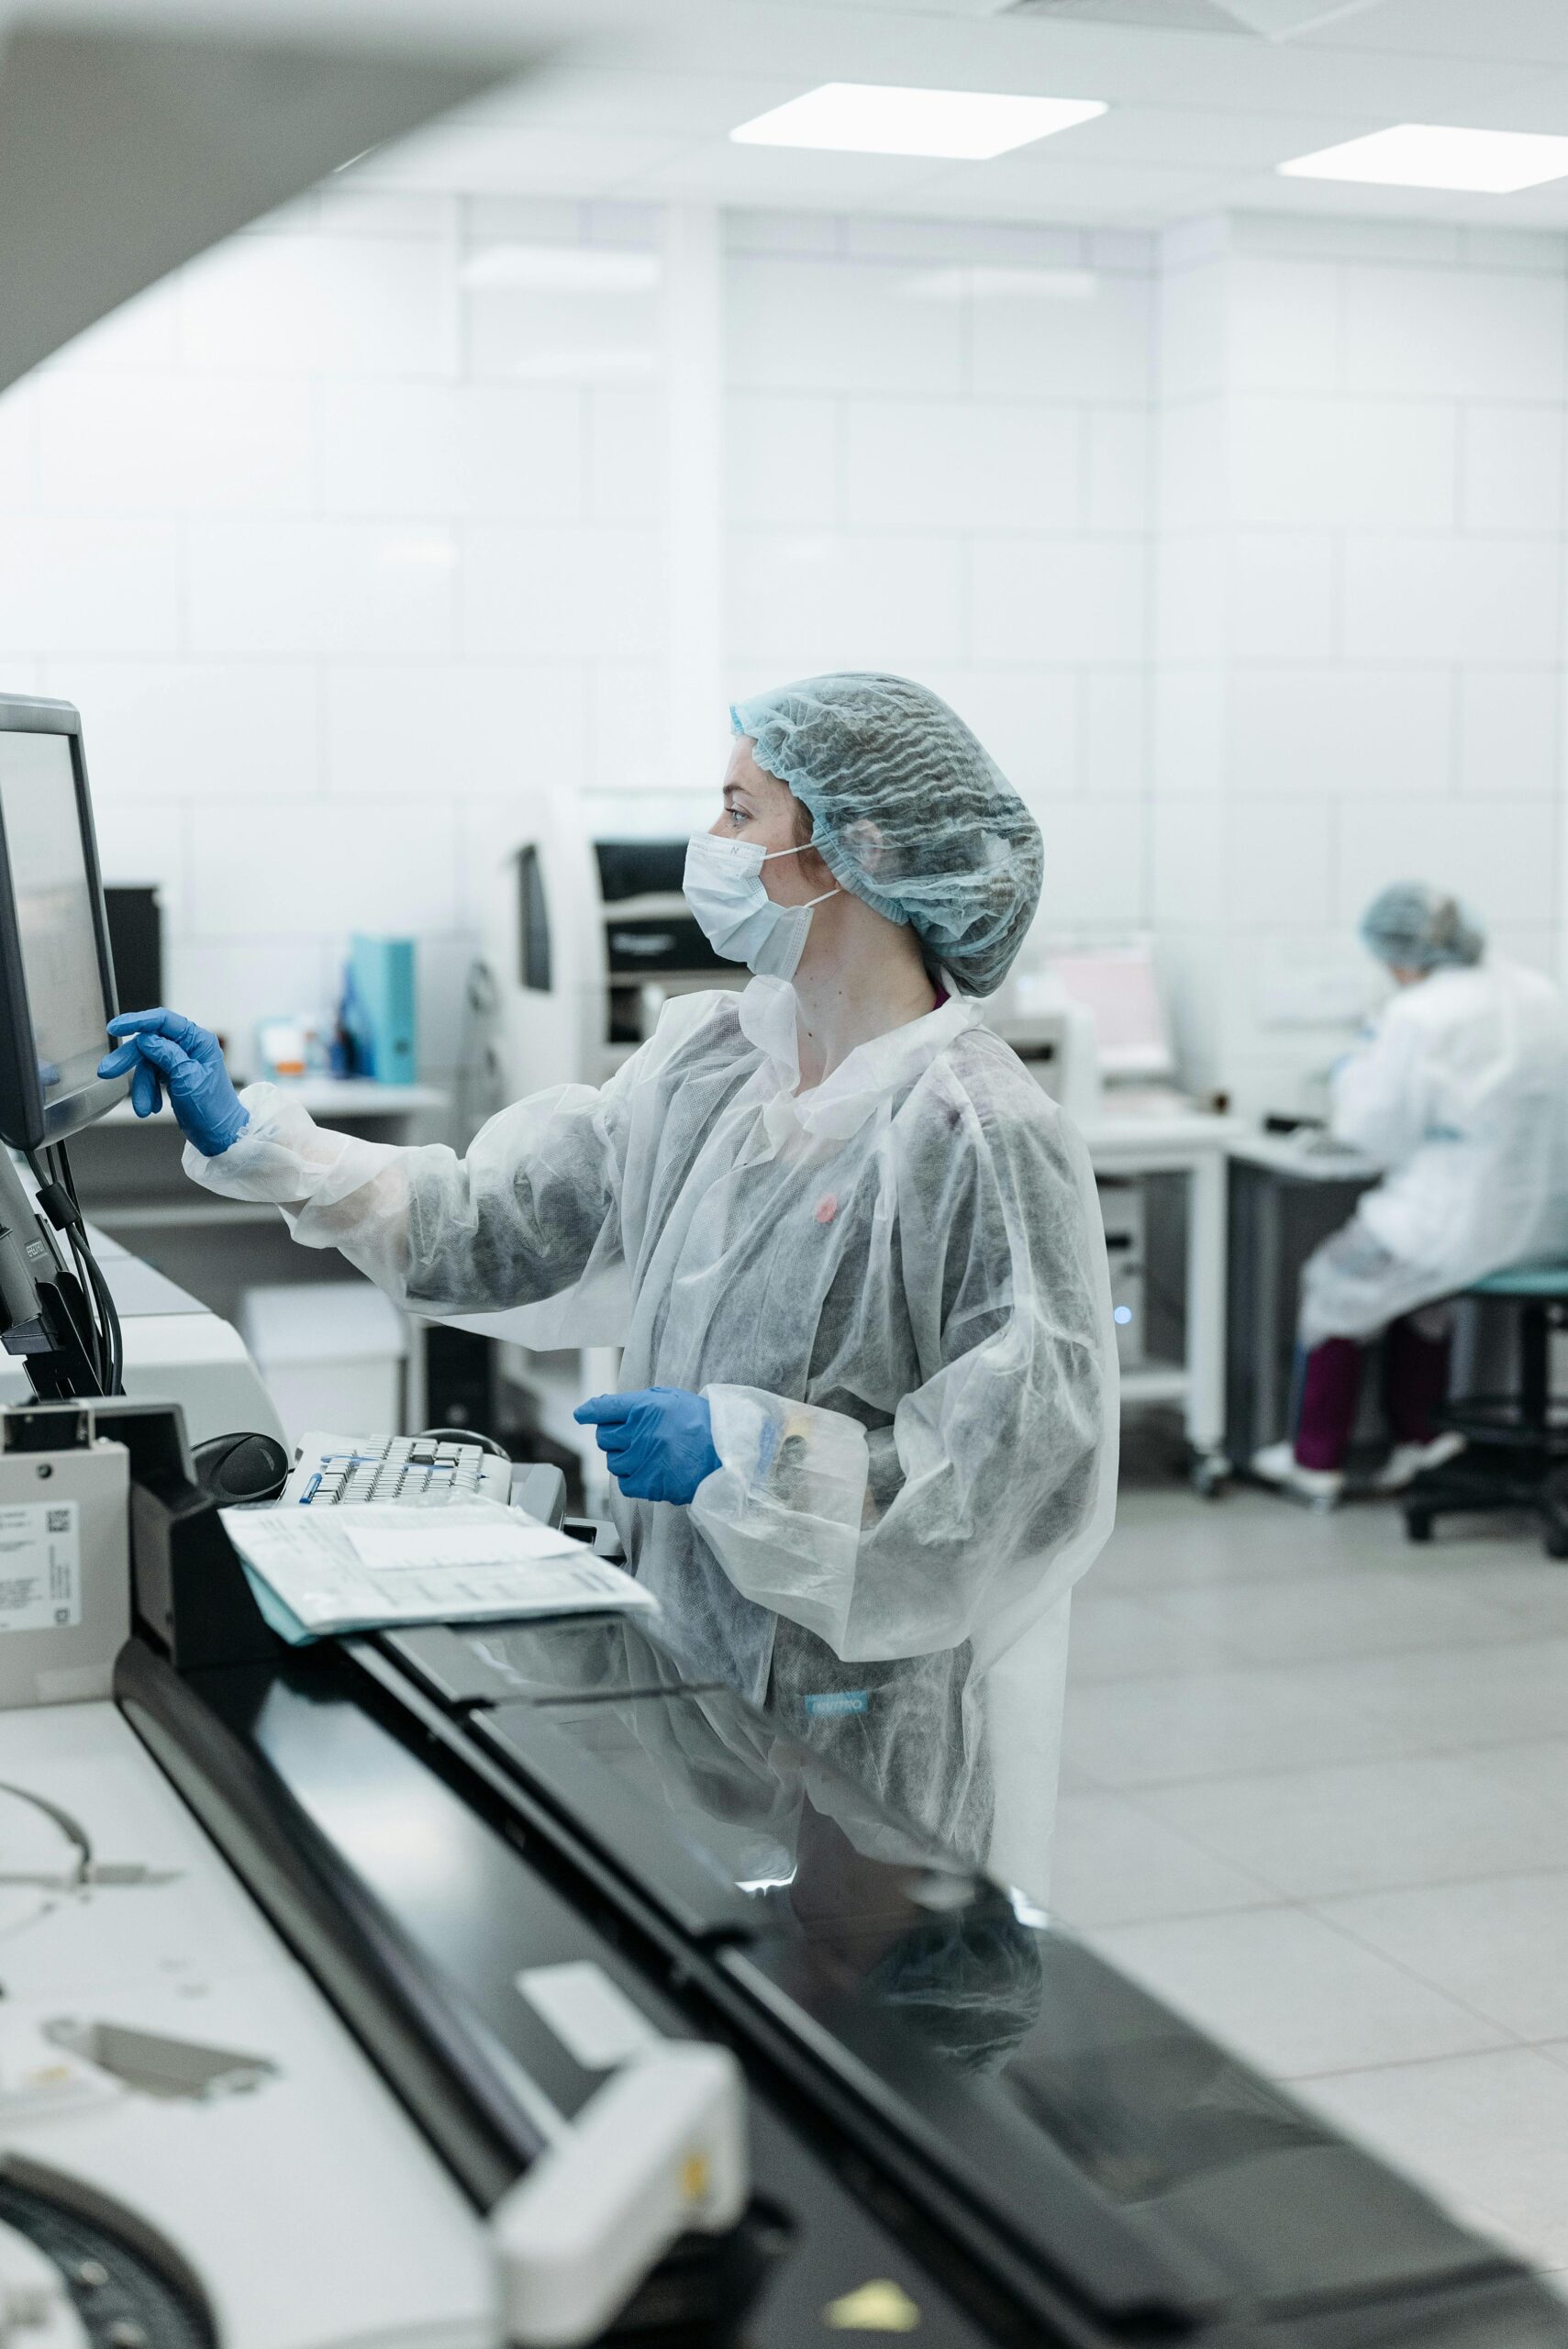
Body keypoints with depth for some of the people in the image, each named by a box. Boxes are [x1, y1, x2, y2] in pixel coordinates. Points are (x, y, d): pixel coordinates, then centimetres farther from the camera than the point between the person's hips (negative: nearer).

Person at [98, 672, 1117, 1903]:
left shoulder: (984, 1134, -17)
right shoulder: (706, 1064, 6)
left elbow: (1042, 1451, -21)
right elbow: (499, 1227, 10)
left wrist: (748, 1451, -23)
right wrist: (253, 1141, 6)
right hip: (686, 1665, 7)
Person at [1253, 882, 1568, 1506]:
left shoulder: (1418, 1016, -18)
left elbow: (1383, 1133, -10)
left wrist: (1352, 1075, 9)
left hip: (1469, 1228, -7)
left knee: (1337, 1279, 17)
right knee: (1418, 1278, 32)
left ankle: (1316, 1460, 27)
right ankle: (1416, 1436, 31)